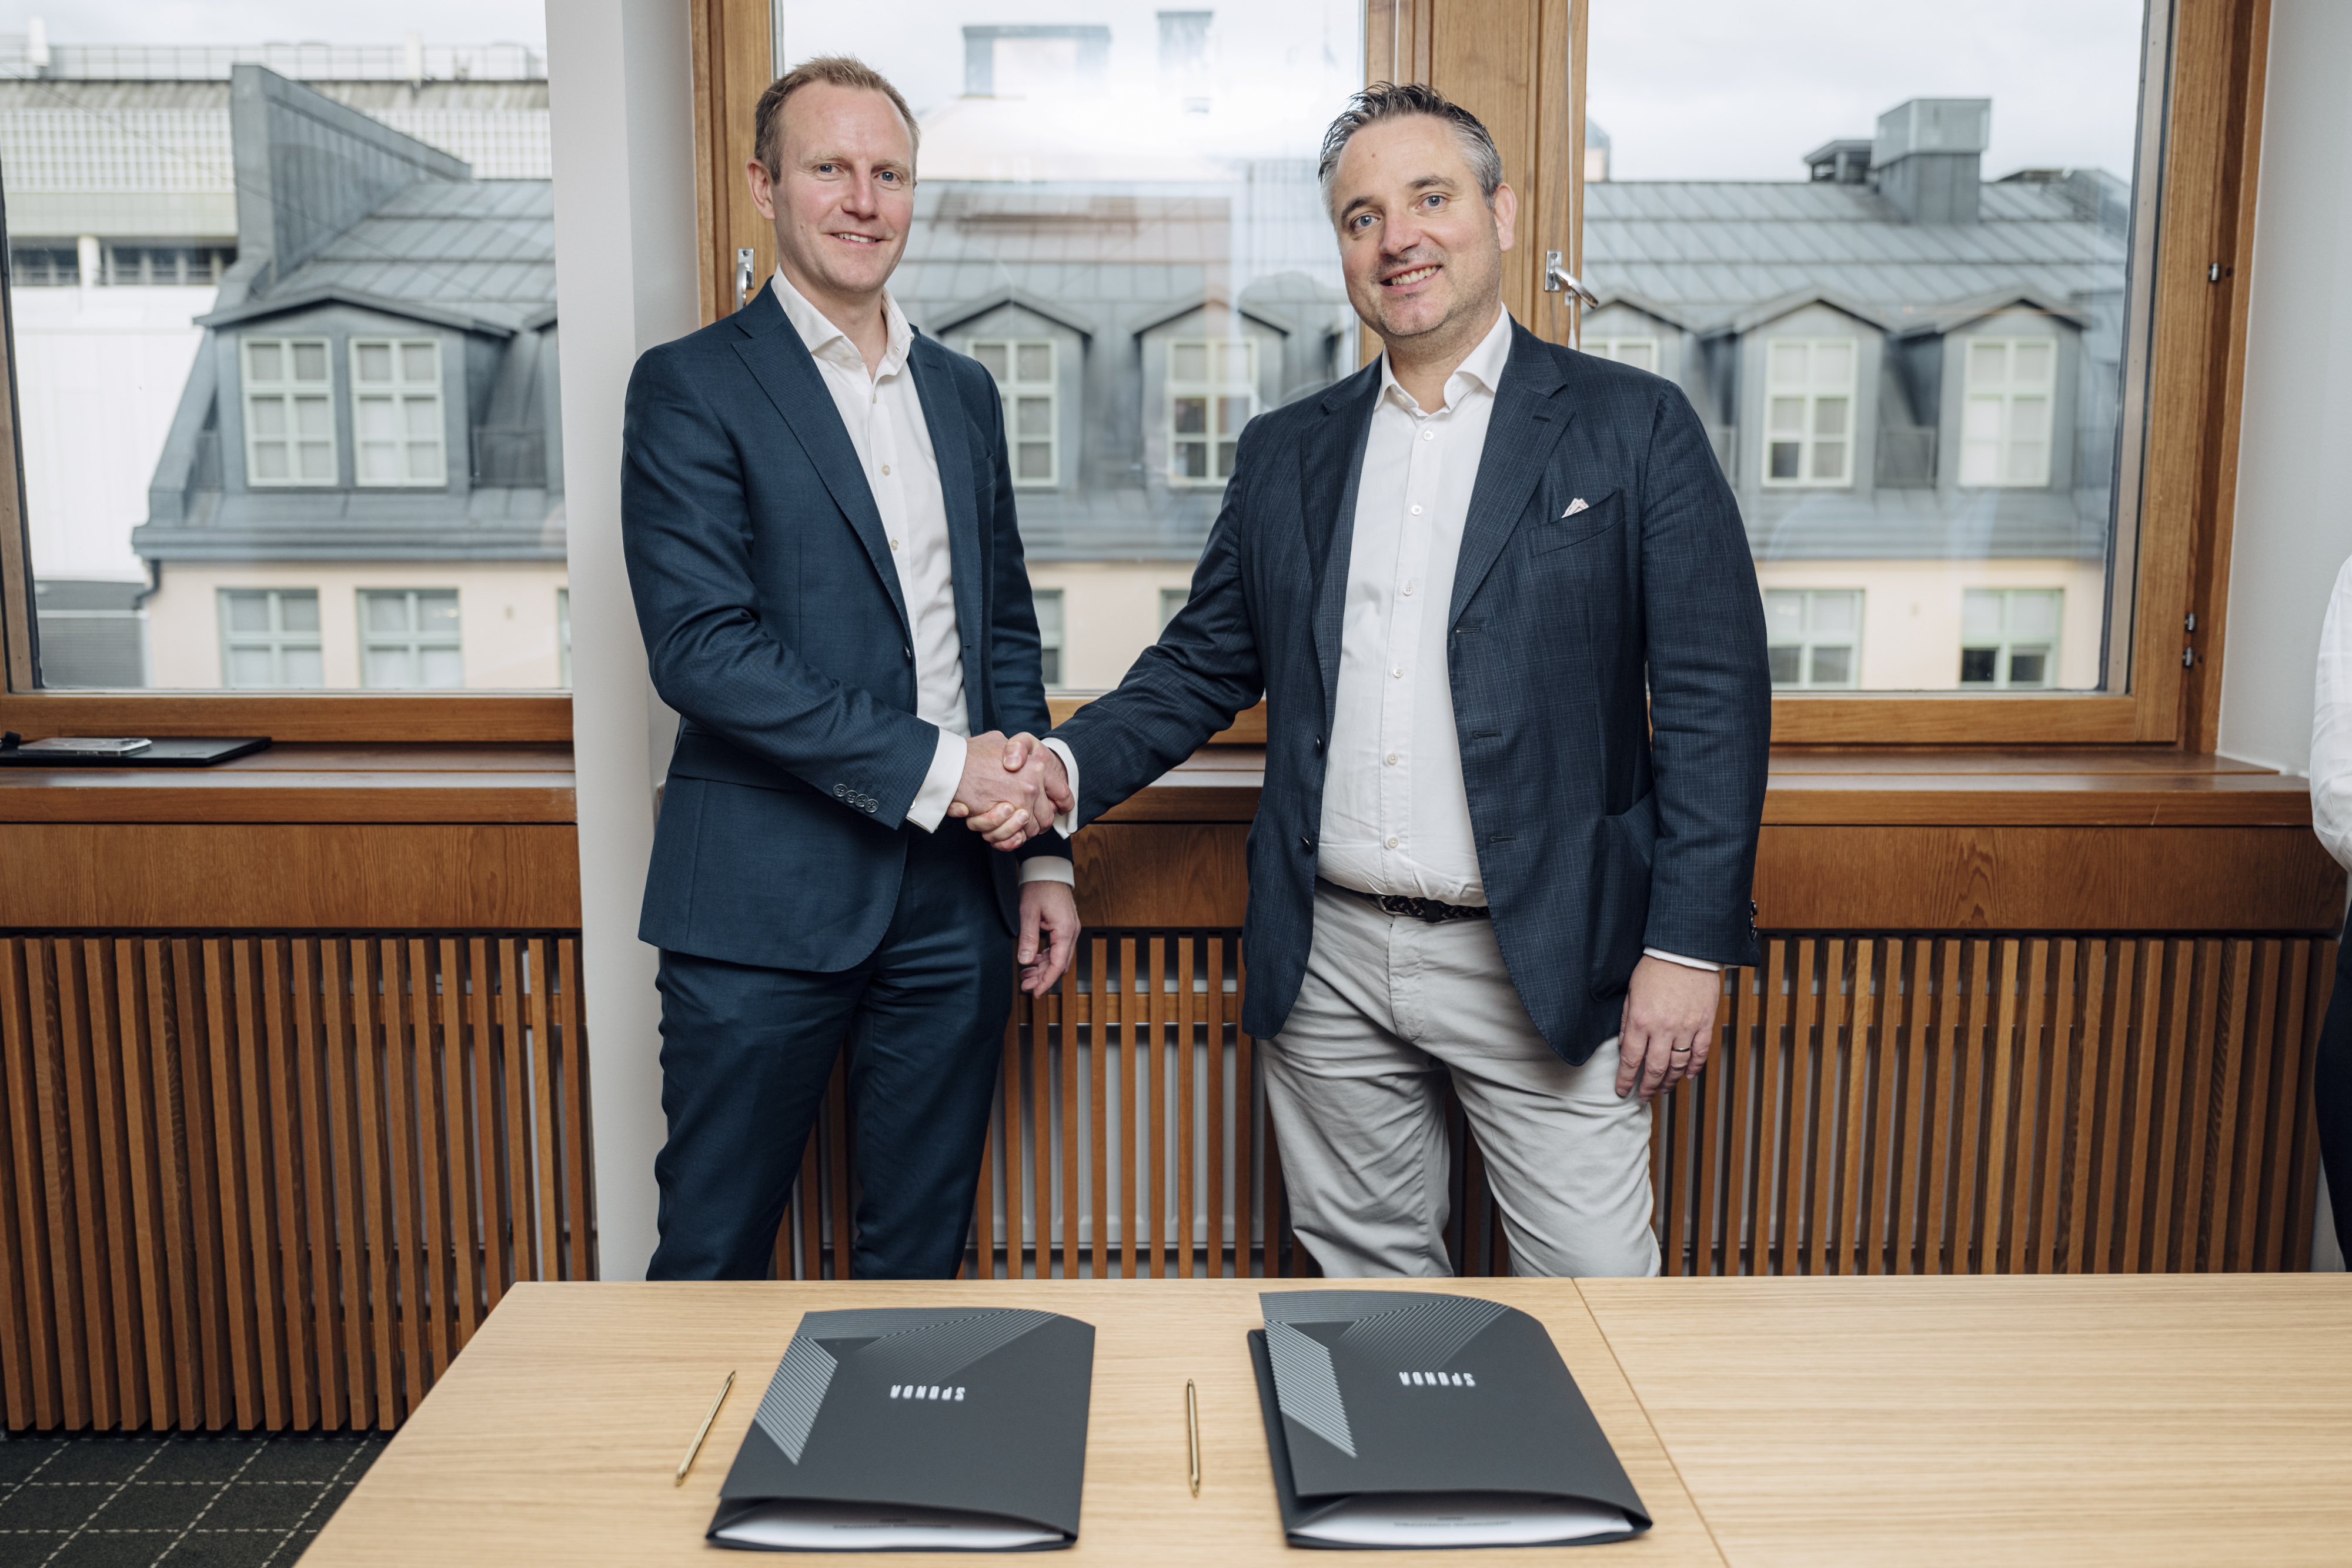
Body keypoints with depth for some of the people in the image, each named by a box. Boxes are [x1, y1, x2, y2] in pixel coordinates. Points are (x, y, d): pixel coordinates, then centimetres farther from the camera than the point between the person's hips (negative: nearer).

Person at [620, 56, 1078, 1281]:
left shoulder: (963, 391, 14)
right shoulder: (692, 387, -4)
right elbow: (698, 647, -14)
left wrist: (1040, 846, 11)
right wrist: (931, 766, -17)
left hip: (953, 897, 5)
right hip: (766, 902, -4)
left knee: (923, 1253, 15)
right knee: (715, 1261, 8)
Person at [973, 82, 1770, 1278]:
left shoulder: (1634, 429, -1)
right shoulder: (1286, 452, 10)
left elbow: (1715, 698, -5)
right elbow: (1204, 663, 13)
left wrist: (1689, 946, -10)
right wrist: (1071, 767, -5)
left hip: (1545, 963, -3)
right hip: (1330, 964, 4)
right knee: (1364, 1285, 16)